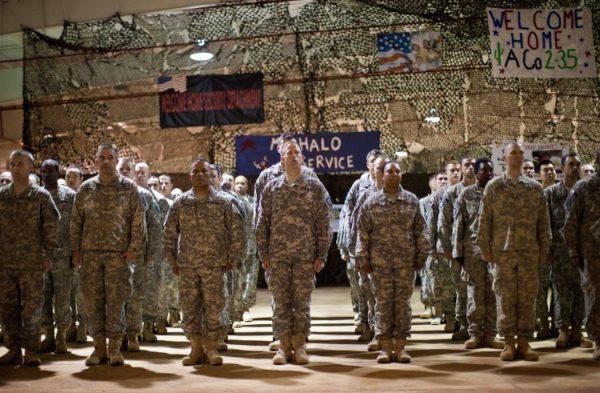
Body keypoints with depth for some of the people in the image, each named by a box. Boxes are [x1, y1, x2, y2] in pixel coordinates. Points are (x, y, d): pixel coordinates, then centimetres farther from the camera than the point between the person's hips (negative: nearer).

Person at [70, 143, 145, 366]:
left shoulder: (129, 188, 2)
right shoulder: (85, 188, 8)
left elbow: (137, 222, 1)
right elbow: (76, 222, 11)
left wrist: (133, 249, -6)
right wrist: (76, 249, 4)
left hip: (118, 253, -2)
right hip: (91, 253, 2)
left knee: (116, 301, -2)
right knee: (93, 300, 4)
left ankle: (114, 349, 7)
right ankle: (99, 348, 13)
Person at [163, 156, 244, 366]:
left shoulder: (224, 202, 1)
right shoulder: (180, 203, 6)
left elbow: (237, 231, 3)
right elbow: (169, 233, 10)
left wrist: (231, 259, 0)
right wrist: (172, 260, 5)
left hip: (215, 265, -2)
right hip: (187, 266, 2)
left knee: (214, 307, 0)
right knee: (190, 307, 5)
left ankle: (211, 348, 11)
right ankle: (196, 349, 15)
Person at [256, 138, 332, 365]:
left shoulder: (315, 188, 3)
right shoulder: (271, 188, 7)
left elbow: (324, 223, 2)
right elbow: (262, 224, 7)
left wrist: (321, 255, -2)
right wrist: (264, 254, 2)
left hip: (306, 256, -1)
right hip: (278, 255, 1)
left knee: (302, 302, 3)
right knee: (281, 302, 4)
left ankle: (299, 346, 12)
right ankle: (284, 346, 12)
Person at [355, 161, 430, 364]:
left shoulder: (412, 201, 6)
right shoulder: (371, 203, 3)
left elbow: (420, 229, 7)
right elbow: (363, 232, 3)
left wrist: (421, 255, 3)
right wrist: (363, 259, -1)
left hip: (406, 262, 1)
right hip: (380, 263, -1)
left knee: (403, 302, 3)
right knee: (383, 303, 2)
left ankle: (400, 346, 11)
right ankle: (385, 347, 9)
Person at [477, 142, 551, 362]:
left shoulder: (535, 187, 10)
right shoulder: (494, 186, 5)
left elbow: (543, 220, 10)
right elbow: (485, 219, 3)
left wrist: (544, 248, 5)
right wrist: (484, 247, -3)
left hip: (529, 251, 2)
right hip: (502, 250, -2)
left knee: (527, 297, 2)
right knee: (505, 297, 0)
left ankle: (524, 342, 8)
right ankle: (509, 342, 6)